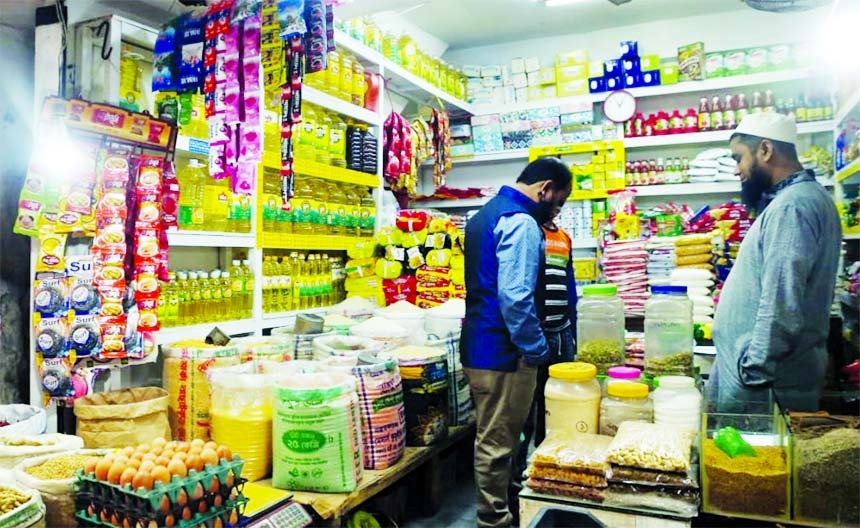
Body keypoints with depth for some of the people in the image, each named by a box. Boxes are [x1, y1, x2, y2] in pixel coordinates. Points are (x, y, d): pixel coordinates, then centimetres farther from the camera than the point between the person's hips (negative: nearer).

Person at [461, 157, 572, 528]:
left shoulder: (486, 212, 15)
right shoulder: (521, 223, -18)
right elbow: (515, 298, -28)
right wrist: (538, 351, -16)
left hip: (479, 346, 10)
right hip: (503, 353, -10)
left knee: (491, 438, 21)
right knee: (498, 443, 2)